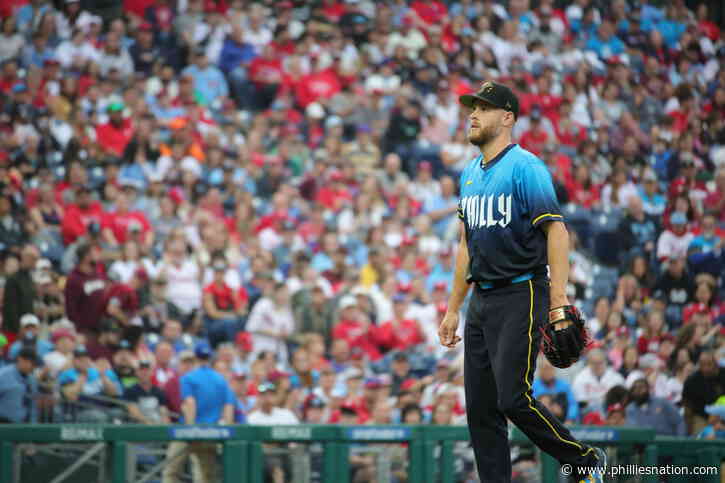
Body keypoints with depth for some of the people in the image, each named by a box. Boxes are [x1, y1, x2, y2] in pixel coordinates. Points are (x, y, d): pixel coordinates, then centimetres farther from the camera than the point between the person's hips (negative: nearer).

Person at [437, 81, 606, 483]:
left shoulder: (524, 167, -9)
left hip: (522, 296, -8)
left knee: (513, 399, -15)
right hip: (481, 302, 8)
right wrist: (453, 309, 21)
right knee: (480, 409, 4)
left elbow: (556, 230, -15)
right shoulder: (470, 174, 16)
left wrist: (559, 302, -23)